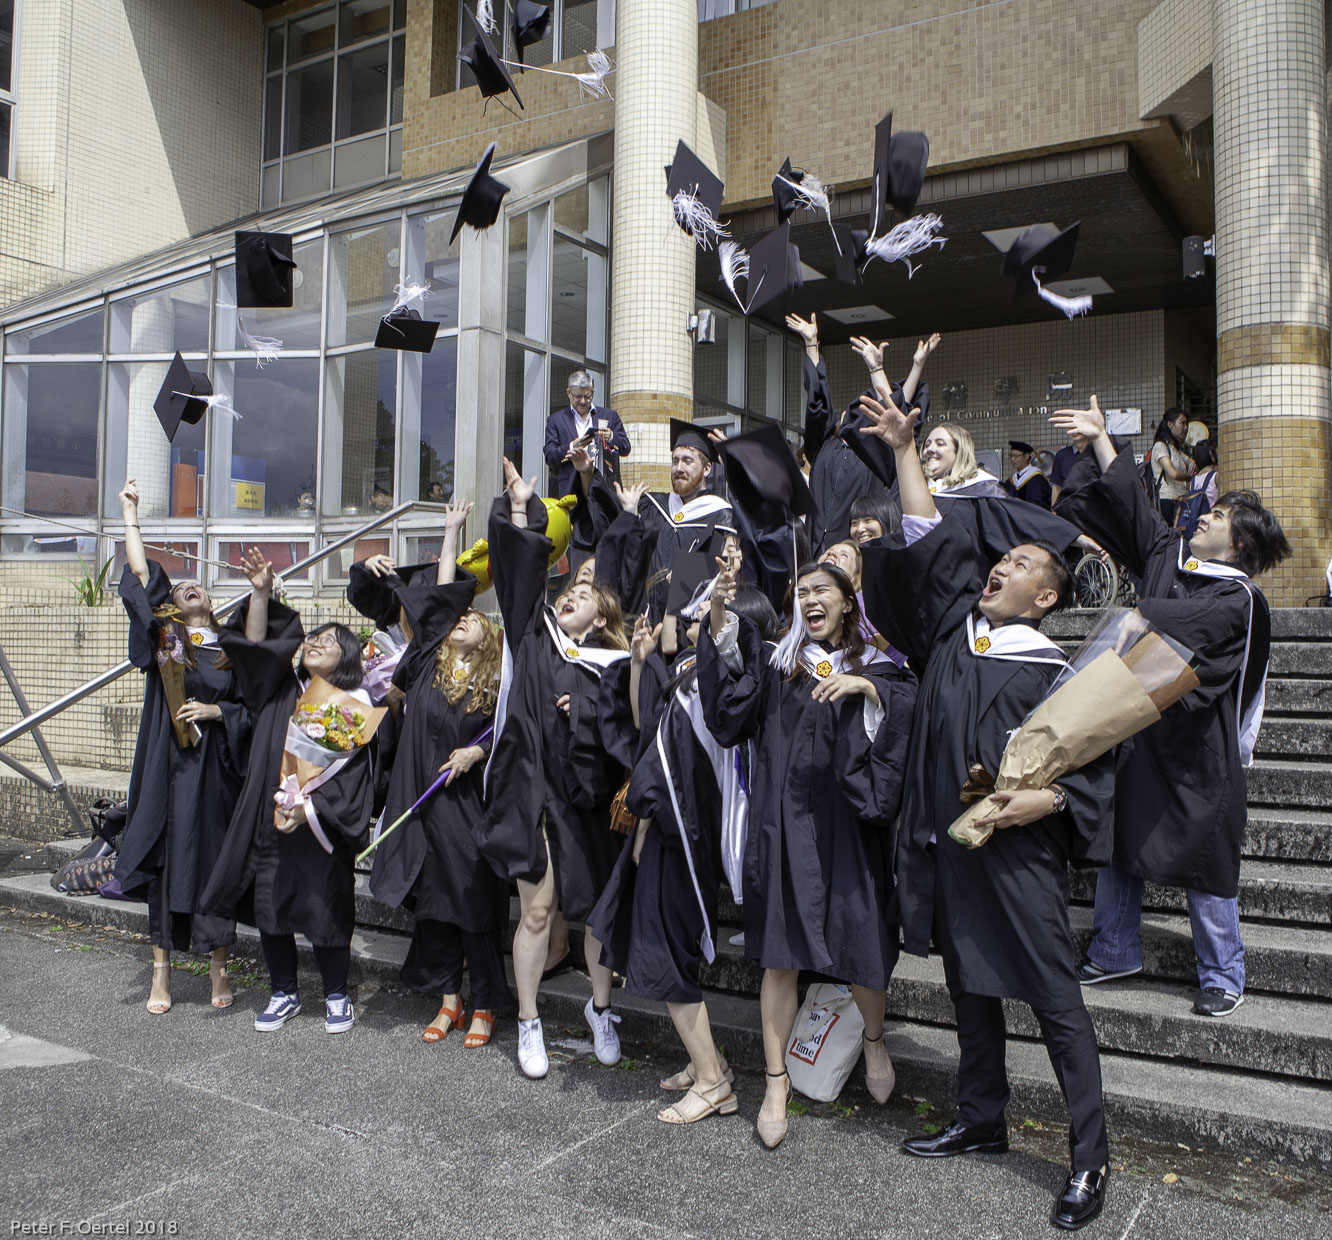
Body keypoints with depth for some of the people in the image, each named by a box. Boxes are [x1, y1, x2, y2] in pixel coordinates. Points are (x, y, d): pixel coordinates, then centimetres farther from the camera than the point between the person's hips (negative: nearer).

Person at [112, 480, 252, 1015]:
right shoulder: (163, 636, 6)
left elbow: (253, 708, 8)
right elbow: (140, 576, 0)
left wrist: (216, 712, -9)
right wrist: (130, 513, 3)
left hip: (216, 770, 1)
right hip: (169, 768, 0)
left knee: (215, 859, 3)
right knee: (167, 858, 2)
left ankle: (218, 968, 15)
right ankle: (162, 970, 12)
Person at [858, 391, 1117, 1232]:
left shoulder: (1052, 670, -6)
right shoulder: (954, 626, 8)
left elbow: (1099, 753, -5)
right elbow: (930, 540, 12)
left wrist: (1047, 798, -20)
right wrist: (905, 451, 13)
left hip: (1017, 851, -5)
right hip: (947, 841, 6)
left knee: (1054, 999, 2)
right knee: (971, 990, 17)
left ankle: (1091, 1154, 15)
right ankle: (981, 1122, 32)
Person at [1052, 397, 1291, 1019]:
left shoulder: (1239, 599, -12)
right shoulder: (1169, 554, 7)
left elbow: (1178, 628, -25)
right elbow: (1131, 503, 13)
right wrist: (1100, 436, 15)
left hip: (1194, 751, -7)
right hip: (1138, 731, 7)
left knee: (1203, 860, 3)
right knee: (1119, 843, 13)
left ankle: (1223, 976, 20)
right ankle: (1114, 951, 29)